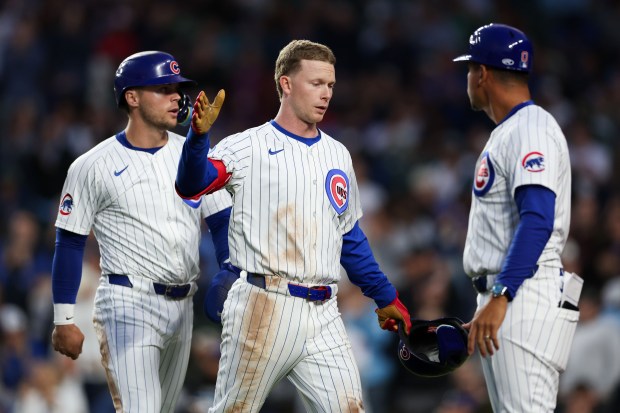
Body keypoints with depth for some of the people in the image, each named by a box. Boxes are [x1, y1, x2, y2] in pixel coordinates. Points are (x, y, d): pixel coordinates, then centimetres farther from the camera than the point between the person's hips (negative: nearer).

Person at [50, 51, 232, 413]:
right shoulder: (93, 166, -5)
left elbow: (222, 223, 7)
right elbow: (69, 244, -2)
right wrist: (64, 321, -5)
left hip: (183, 307, 6)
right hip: (128, 304, -6)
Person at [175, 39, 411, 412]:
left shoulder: (337, 154, 16)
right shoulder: (248, 147, -2)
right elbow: (191, 185, -19)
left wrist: (385, 296, 25)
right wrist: (199, 135, -37)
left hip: (322, 313, 5)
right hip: (263, 307, -5)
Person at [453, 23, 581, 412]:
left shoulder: (531, 129, -11)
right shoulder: (507, 132, 22)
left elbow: (538, 220, -23)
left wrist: (500, 297, -30)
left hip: (526, 296, -11)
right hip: (502, 296, 11)